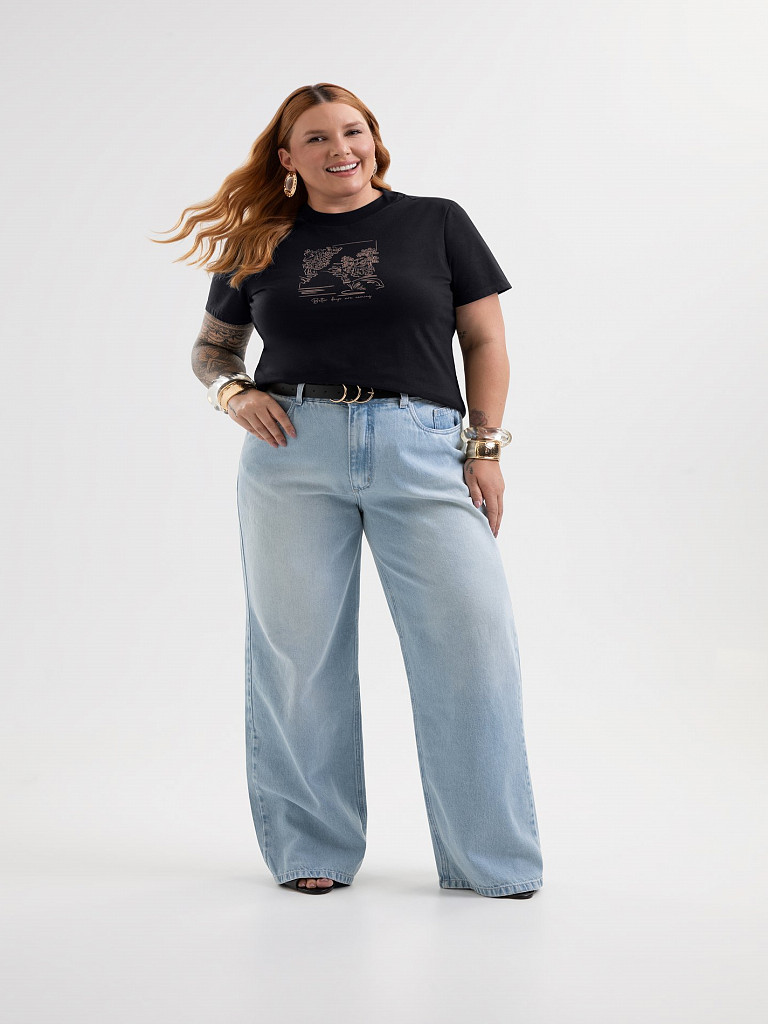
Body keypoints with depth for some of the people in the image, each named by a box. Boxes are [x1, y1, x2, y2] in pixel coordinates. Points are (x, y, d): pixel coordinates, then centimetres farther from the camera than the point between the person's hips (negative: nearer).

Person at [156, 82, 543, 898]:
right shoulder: (261, 245, 13)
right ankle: (311, 850, 14)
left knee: (471, 641, -8)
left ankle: (491, 859, 2)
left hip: (422, 449, -1)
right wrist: (232, 393, 0)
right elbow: (211, 346, 23)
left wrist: (484, 447, -1)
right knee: (299, 651, 2)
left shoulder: (436, 223, 10)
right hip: (294, 449, 1)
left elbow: (485, 341, 9)